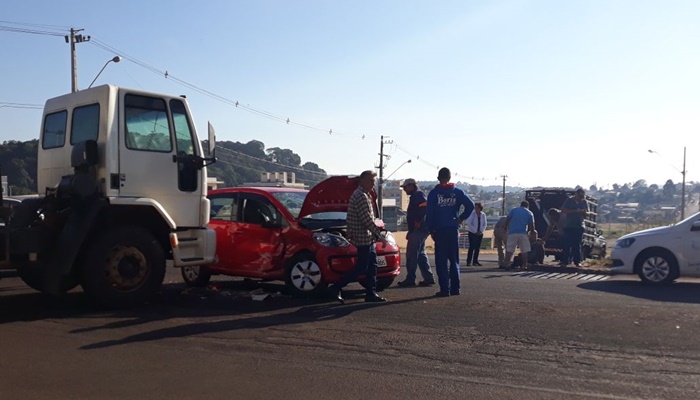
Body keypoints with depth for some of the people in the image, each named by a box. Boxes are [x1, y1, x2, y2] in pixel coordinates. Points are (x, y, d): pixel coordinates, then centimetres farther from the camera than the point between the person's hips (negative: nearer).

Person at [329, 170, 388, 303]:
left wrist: (376, 235, 19)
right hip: (364, 238, -10)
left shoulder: (364, 195, 17)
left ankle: (371, 294, 15)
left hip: (368, 238, 10)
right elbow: (367, 220, -22)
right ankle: (337, 288, 1)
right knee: (361, 268, -5)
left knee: (371, 267, 11)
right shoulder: (361, 196, -17)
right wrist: (380, 236, -18)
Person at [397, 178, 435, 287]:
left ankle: (410, 279, -5)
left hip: (418, 229, -11)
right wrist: (410, 231, 24)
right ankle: (428, 278, 14)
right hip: (419, 230, 11)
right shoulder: (415, 196, 23)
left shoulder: (418, 194, -9)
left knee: (411, 255, -7)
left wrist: (418, 222, -24)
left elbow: (425, 205, -28)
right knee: (420, 254, 12)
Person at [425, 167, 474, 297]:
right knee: (454, 260, 12)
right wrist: (461, 218, 6)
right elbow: (470, 205, -5)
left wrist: (431, 230, 1)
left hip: (439, 230, -3)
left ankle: (444, 289, -3)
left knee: (441, 261, 0)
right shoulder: (458, 192, 4)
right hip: (454, 229, 3)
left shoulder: (434, 193, -2)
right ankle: (455, 288, 13)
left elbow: (429, 213, -5)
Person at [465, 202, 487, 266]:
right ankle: (468, 262, -8)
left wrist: (481, 231, -7)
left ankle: (475, 261, 10)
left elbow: (484, 224, 9)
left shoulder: (483, 215, 5)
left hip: (480, 233, 4)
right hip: (472, 233, -4)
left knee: (477, 247, 4)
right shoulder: (472, 214, -7)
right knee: (472, 247, -10)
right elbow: (469, 223, -12)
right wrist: (475, 231, -14)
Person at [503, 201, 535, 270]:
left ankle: (506, 264, -5)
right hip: (523, 233, 0)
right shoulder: (529, 213, 12)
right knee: (525, 251, 6)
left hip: (512, 232, 0)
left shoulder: (513, 210, 11)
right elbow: (532, 226, 8)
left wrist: (506, 229, 14)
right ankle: (524, 266, 3)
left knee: (509, 250, 1)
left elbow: (507, 221, 3)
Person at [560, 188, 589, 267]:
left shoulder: (584, 202, 7)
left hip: (579, 226, 3)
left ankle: (577, 261, 9)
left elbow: (587, 213, 11)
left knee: (577, 244, 4)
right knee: (567, 244, -4)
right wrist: (575, 211, -18)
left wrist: (584, 212, -13)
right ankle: (565, 261, -1)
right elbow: (563, 210, -8)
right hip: (569, 226, -2)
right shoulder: (569, 200, -1)